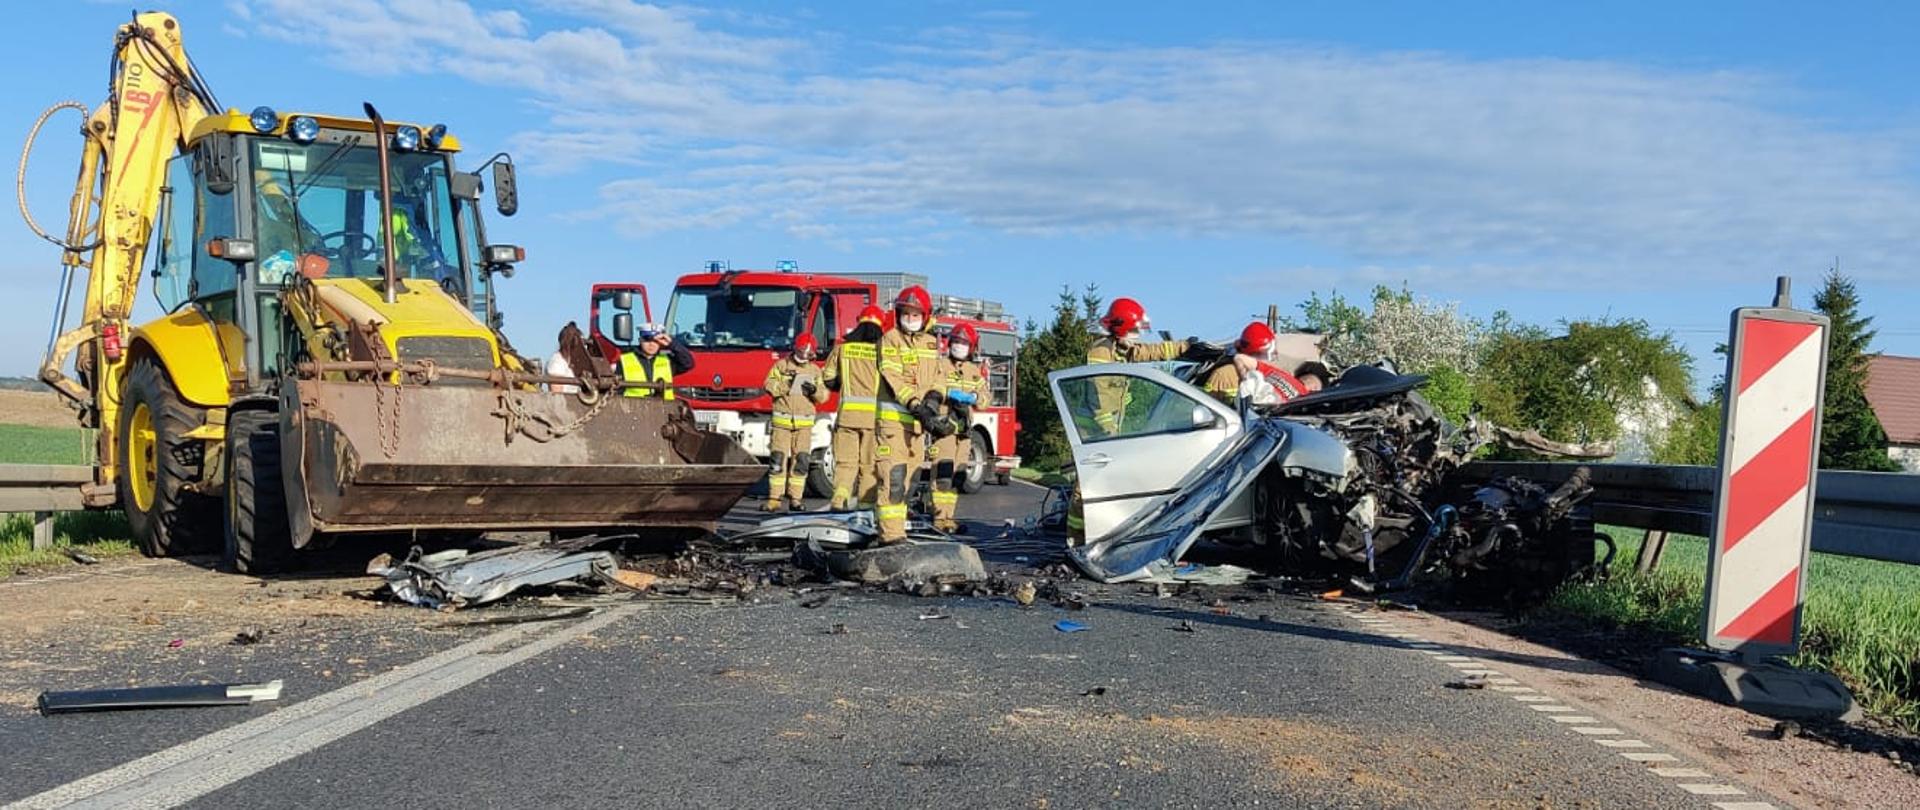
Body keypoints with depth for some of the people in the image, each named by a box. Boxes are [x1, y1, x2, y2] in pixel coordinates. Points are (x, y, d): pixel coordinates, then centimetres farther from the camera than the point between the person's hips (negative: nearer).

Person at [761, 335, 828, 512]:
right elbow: (769, 385, -6)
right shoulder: (781, 365, 5)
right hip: (782, 420, -2)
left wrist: (815, 390, -14)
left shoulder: (815, 370, 12)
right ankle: (775, 499, -4)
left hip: (804, 423, 2)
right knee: (778, 459, -6)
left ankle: (794, 498, 6)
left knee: (801, 460, -1)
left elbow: (823, 396, 7)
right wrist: (786, 385, -20)